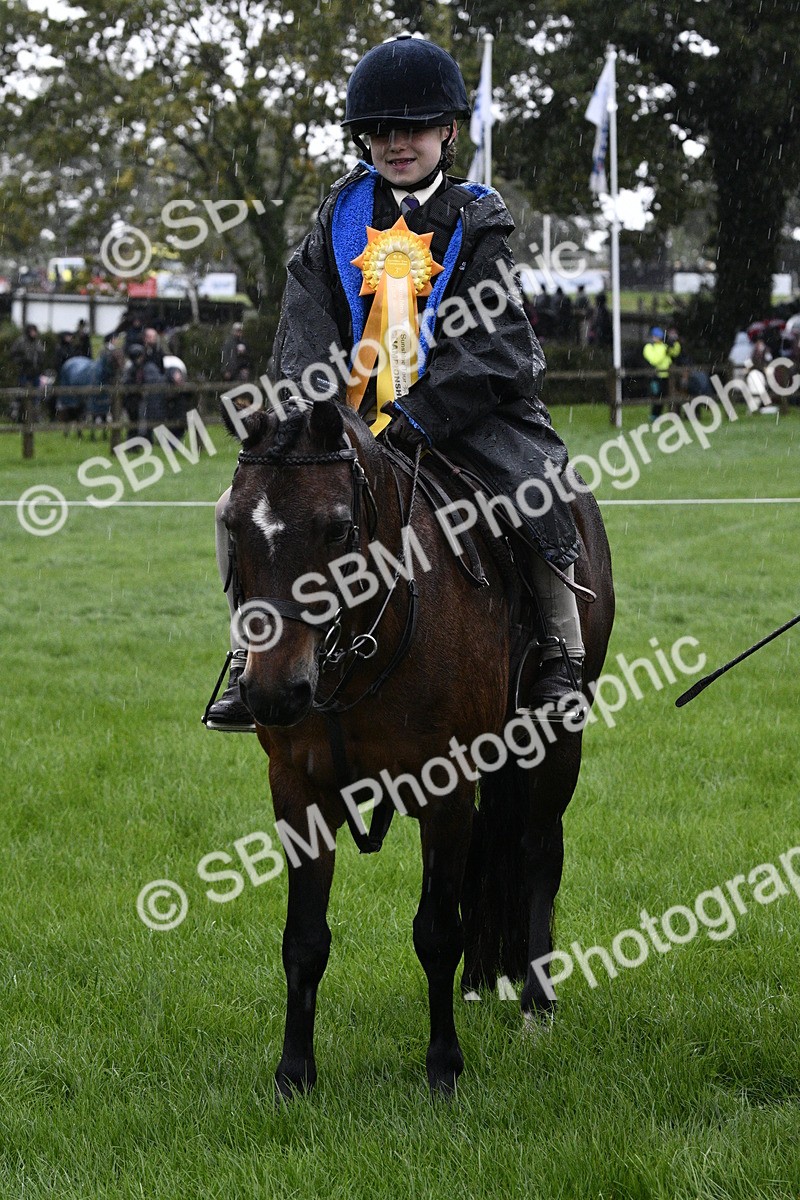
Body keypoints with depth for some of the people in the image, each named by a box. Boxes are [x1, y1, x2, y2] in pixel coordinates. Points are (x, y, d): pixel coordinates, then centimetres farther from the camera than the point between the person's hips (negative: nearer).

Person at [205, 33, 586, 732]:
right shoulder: (344, 212, 10)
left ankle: (561, 659, -15)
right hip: (350, 410, 3)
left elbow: (486, 342, -10)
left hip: (464, 407, -3)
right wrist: (310, 408, -13)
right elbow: (307, 323, 4)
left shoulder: (474, 222, 1)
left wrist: (415, 416, -22)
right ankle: (249, 666, 0)